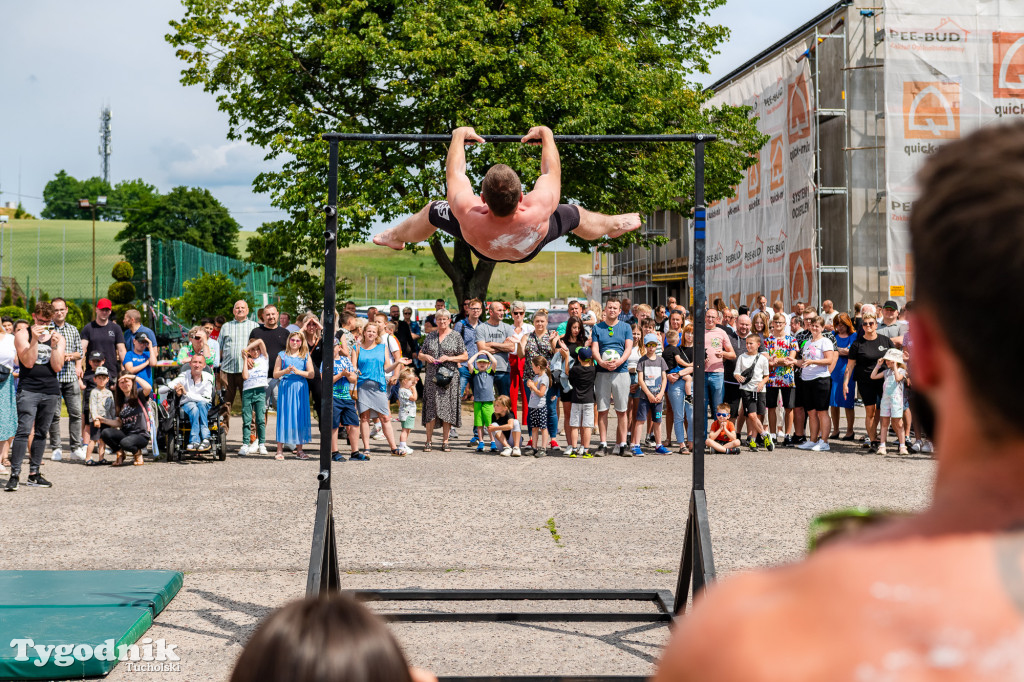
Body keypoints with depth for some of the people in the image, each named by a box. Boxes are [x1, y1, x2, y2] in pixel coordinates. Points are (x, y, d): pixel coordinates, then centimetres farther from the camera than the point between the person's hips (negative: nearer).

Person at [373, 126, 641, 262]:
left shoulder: (468, 214, -49)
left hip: (482, 251, 0)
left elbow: (454, 174, -27)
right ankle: (613, 226, 57)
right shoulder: (540, 209, -49)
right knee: (575, 214, 25)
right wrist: (547, 136, -11)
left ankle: (396, 236, 53)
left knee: (434, 211, 22)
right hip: (530, 250, 0)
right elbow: (551, 172, -26)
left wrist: (458, 137, -11)